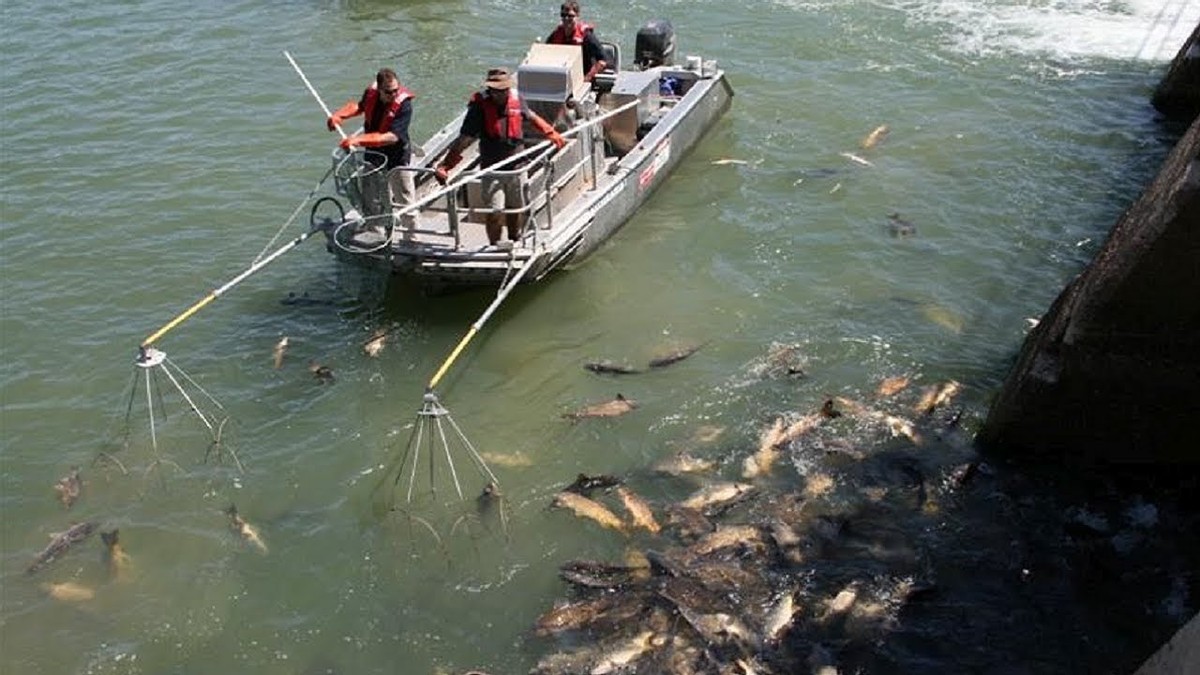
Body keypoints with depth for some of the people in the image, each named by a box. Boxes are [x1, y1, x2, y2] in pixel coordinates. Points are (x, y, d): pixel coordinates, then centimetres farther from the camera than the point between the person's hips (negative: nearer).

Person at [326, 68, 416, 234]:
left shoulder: (403, 105, -29)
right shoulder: (371, 93, -11)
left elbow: (392, 137, -38)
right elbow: (359, 105, 14)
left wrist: (360, 140, -43)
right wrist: (338, 115, -4)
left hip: (397, 158, -6)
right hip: (374, 155, 6)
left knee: (405, 199, 5)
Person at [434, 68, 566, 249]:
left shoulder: (517, 99, -4)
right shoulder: (480, 106, -17)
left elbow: (532, 117, 18)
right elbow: (465, 138, -22)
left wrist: (552, 134, 29)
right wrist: (445, 165, -29)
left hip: (516, 166, 4)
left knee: (515, 208, 19)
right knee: (496, 211, -7)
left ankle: (515, 241, 40)